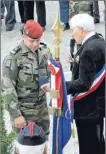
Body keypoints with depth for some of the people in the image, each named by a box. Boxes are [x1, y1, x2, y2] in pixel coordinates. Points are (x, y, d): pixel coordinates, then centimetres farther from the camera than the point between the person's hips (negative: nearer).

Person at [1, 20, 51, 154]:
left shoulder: (44, 51, -1)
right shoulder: (13, 58, -19)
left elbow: (51, 72, 14)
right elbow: (7, 89, -18)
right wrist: (16, 115, -18)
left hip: (42, 108, 6)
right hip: (24, 111, -5)